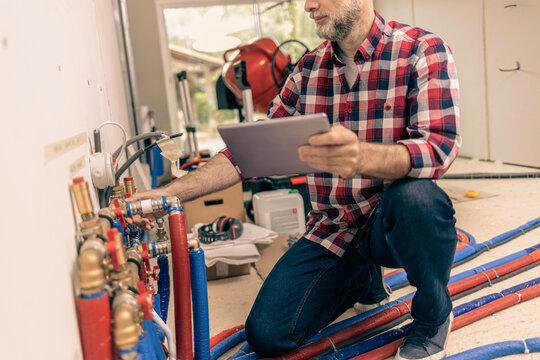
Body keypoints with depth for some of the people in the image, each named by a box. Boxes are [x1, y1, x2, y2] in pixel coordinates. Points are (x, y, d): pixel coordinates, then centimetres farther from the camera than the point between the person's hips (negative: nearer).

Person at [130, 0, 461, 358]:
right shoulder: (308, 69, 4)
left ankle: (434, 315, -4)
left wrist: (362, 157, -47)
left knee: (416, 196, -37)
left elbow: (440, 146, -26)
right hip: (331, 229, 4)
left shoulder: (422, 50, -11)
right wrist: (170, 192, -6)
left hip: (397, 224, -3)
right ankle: (361, 280, 21)